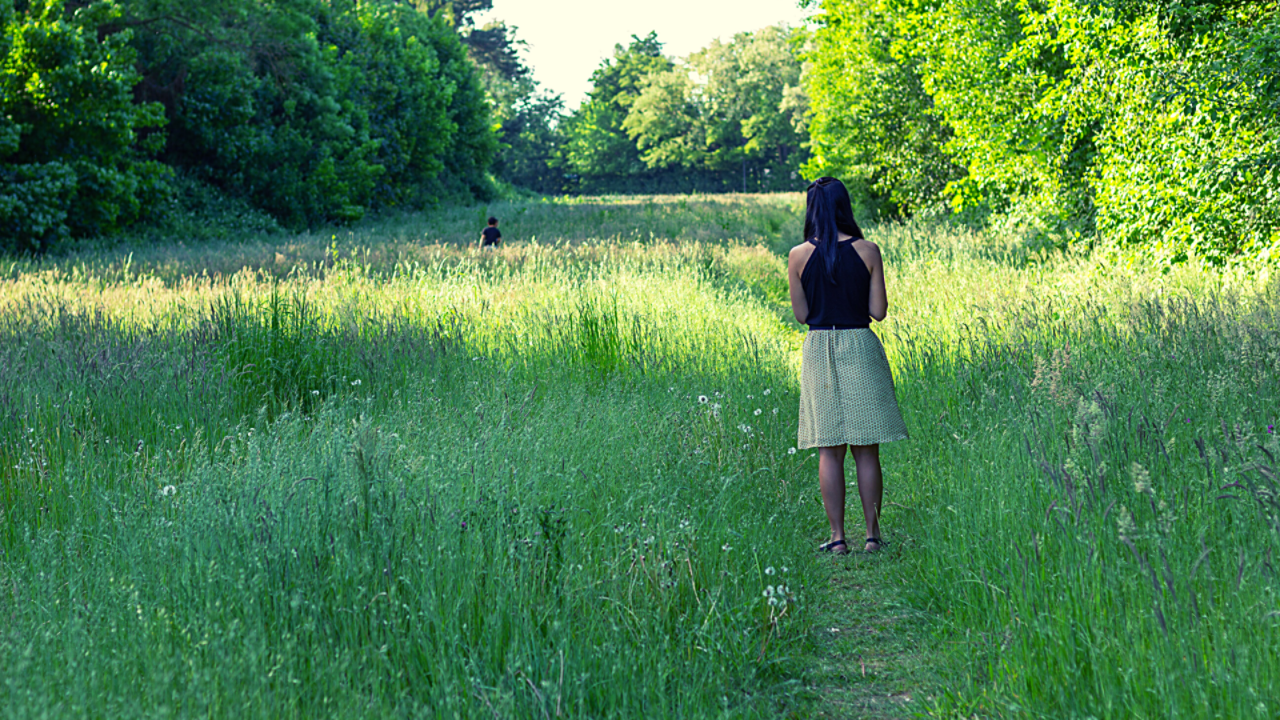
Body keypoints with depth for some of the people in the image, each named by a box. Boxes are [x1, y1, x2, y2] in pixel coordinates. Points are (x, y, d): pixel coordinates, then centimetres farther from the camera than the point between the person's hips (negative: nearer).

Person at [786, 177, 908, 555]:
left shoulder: (799, 256, -4)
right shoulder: (867, 251, -5)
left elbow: (801, 315, 0)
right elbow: (879, 311, -3)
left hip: (819, 349, 0)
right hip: (860, 346, 0)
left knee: (829, 450, 5)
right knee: (866, 450, 7)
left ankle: (838, 537, 5)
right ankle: (872, 533, 10)